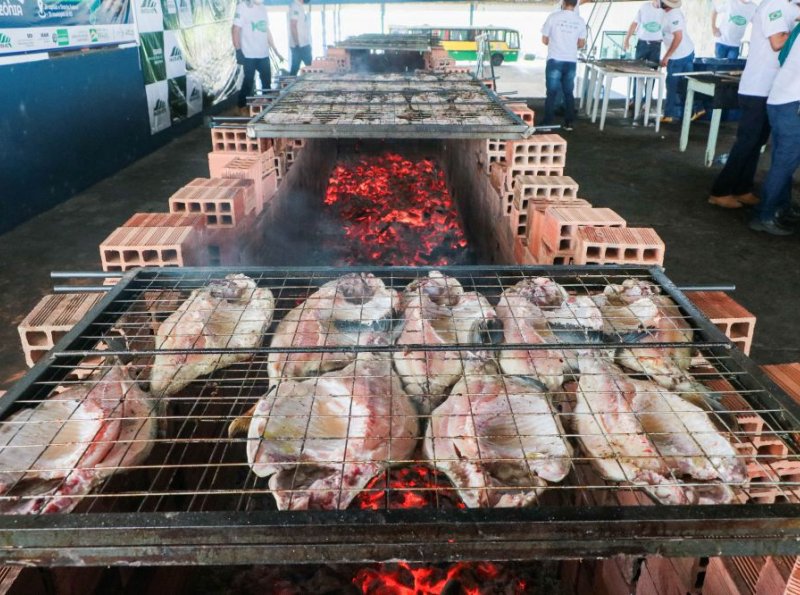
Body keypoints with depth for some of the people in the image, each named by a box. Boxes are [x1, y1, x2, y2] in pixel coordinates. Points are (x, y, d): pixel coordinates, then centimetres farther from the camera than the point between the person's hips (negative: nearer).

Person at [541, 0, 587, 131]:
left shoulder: (553, 16, -5)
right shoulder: (580, 21, 3)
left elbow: (544, 40, 1)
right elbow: (581, 43, 9)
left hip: (555, 60, -2)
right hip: (571, 61, 3)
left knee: (552, 93, 2)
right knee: (568, 93, 11)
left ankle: (547, 123, 1)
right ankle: (569, 123, 12)